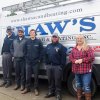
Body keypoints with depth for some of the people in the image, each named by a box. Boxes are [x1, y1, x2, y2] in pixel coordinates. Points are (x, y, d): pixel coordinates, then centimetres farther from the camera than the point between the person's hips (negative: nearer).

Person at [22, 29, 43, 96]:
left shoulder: (38, 41, -4)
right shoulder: (27, 42, 6)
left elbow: (41, 51, -4)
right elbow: (25, 51, 10)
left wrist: (39, 59, -7)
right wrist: (26, 58, 3)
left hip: (36, 62, -3)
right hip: (28, 62, 3)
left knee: (36, 76, 6)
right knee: (28, 76, 10)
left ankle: (36, 89, 18)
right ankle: (27, 88, 25)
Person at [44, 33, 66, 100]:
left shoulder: (61, 46, -5)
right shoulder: (48, 46, 14)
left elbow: (63, 57, -11)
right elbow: (46, 55, 16)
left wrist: (61, 66, -15)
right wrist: (46, 64, 9)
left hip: (57, 66, -6)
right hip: (49, 66, 6)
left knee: (57, 80, 1)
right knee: (50, 80, 15)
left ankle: (58, 94, 12)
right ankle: (51, 92, 29)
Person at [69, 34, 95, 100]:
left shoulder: (88, 48, -4)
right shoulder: (74, 49, 12)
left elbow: (92, 58, -12)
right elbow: (70, 57, 9)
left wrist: (82, 60, -17)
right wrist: (75, 61, -12)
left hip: (86, 71, -6)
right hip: (76, 70, 6)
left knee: (86, 86, -6)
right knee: (78, 85, 19)